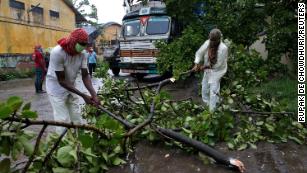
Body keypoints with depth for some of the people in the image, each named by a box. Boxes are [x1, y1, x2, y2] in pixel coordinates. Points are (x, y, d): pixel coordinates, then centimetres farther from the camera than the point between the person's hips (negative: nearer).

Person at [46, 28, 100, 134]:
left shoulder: (82, 54, -12)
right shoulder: (57, 53, -28)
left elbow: (85, 75, -11)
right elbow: (61, 81, -26)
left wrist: (93, 94, -27)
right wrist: (83, 96, -29)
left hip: (71, 87, 6)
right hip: (57, 88, -5)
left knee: (76, 118, 11)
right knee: (63, 120, -6)